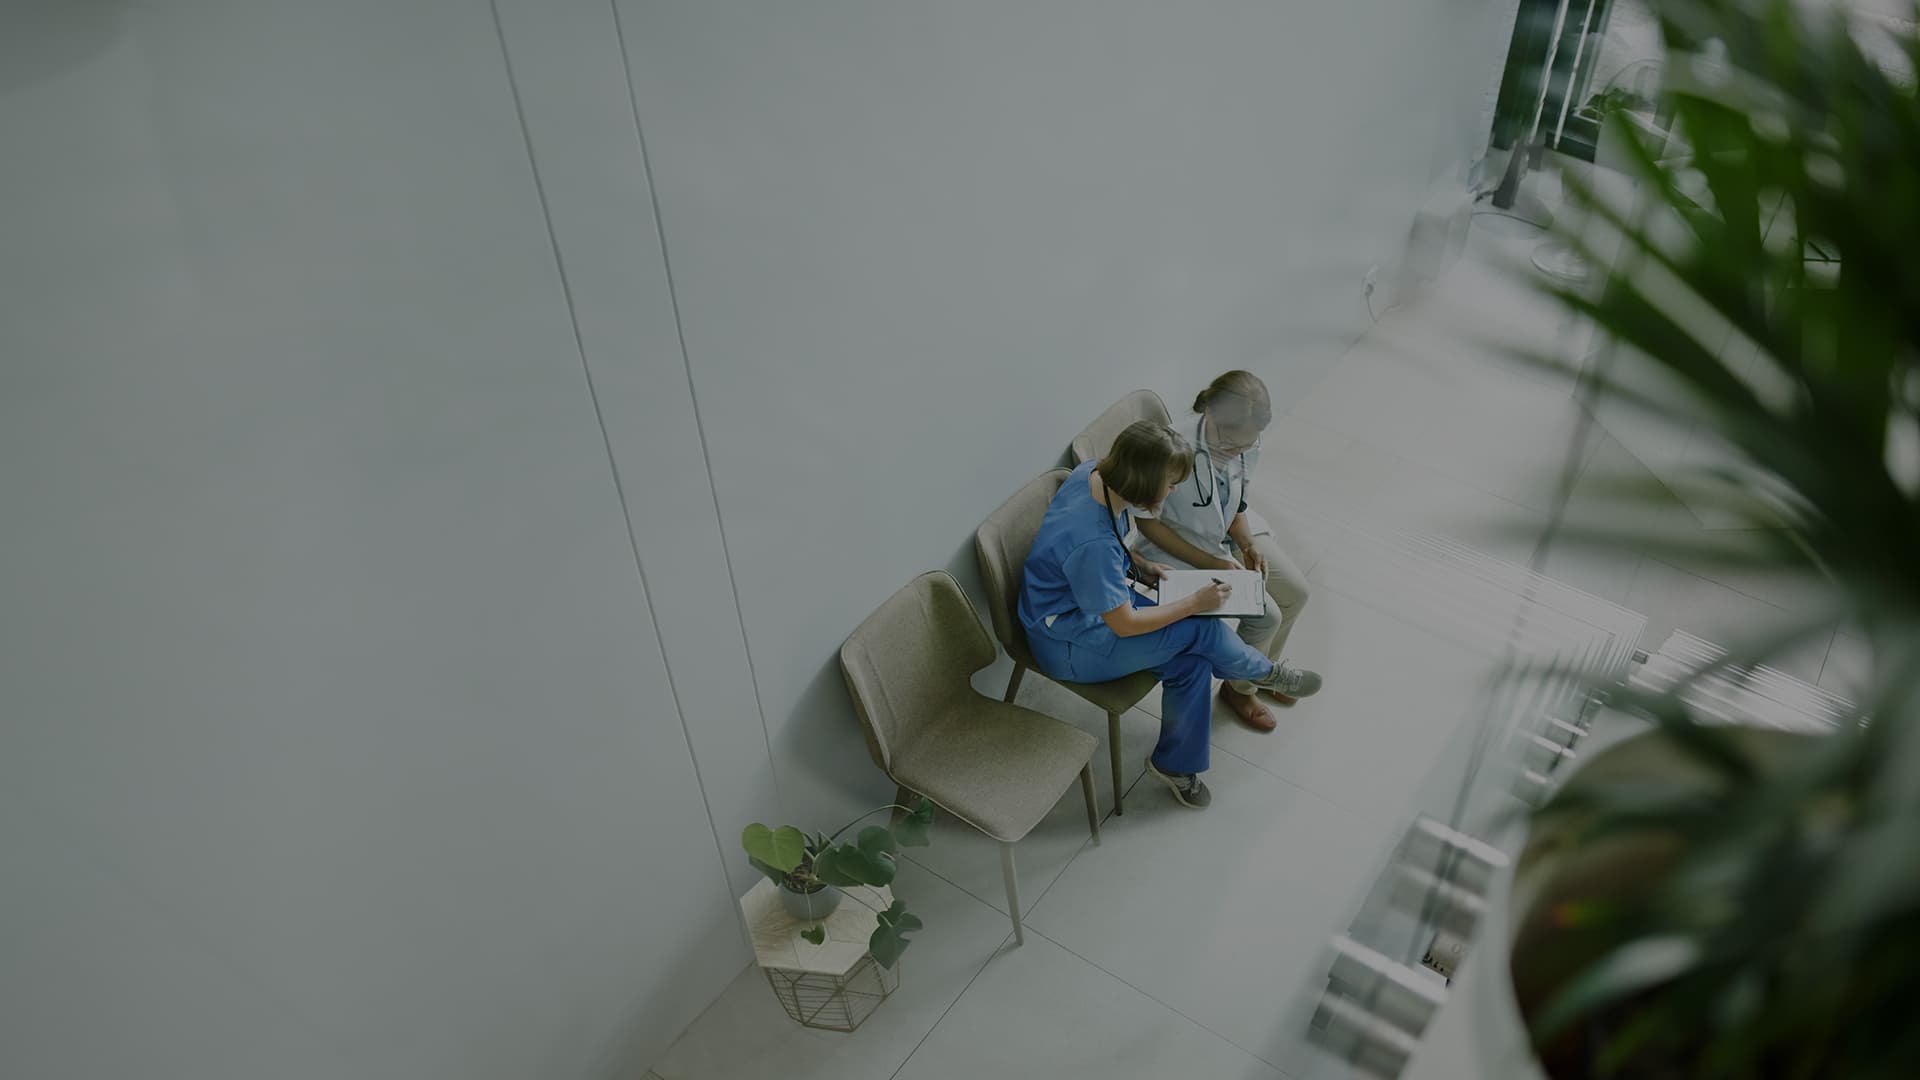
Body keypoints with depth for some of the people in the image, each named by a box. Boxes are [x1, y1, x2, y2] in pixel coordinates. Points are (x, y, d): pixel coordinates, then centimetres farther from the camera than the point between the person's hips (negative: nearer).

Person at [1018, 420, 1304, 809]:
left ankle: (1175, 764, 14)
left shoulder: (1096, 473, -12)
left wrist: (1139, 565, 0)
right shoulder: (1092, 543, -38)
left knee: (1191, 663, -6)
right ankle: (1263, 672, 19)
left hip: (1097, 598, 9)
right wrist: (1196, 602, -16)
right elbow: (1125, 625, -24)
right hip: (1070, 643, -9)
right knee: (1203, 632, -13)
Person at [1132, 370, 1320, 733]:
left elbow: (1235, 501, 4)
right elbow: (1148, 523, -22)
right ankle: (1239, 688, 18)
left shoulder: (1246, 444, -15)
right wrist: (1211, 564, -23)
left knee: (1295, 591, 4)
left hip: (1227, 536, 7)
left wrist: (1248, 546, -13)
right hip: (1180, 551, -7)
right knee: (1265, 615, -13)